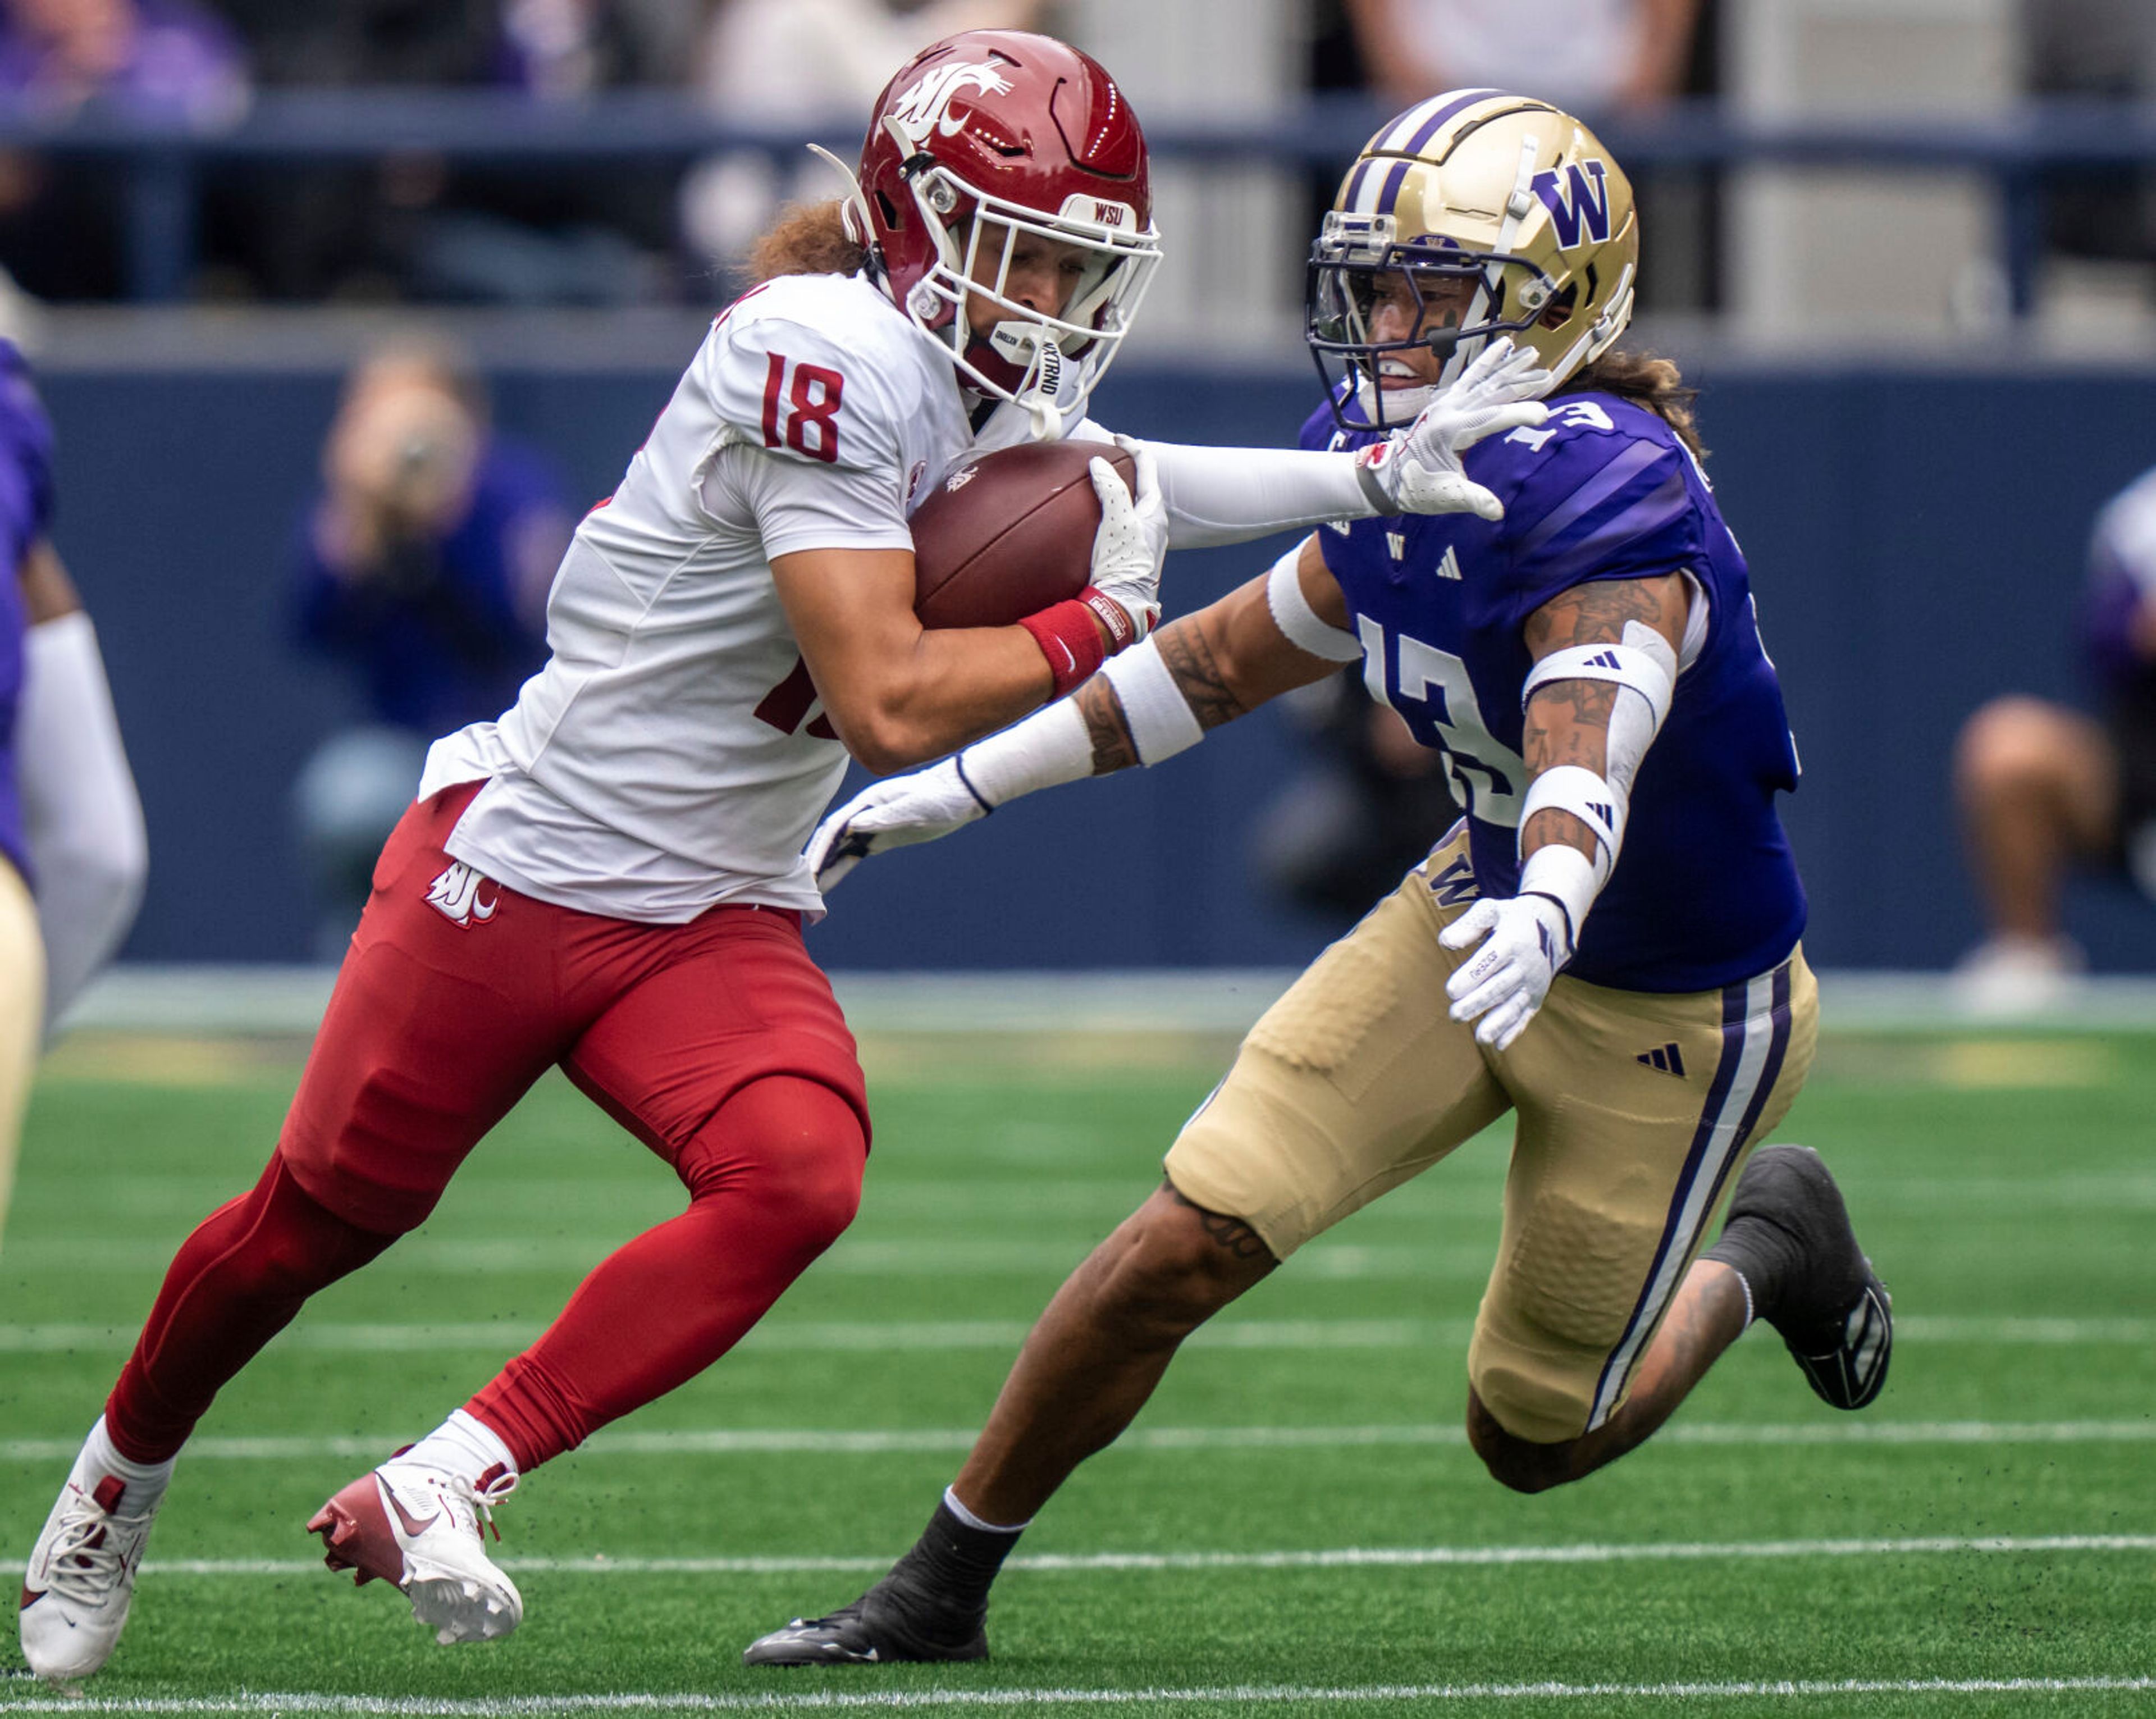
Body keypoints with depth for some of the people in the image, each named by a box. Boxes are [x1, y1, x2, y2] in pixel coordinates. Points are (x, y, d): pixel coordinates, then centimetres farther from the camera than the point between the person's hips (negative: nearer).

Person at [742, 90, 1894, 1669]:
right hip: (1477, 905, 6)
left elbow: (1590, 743, -50)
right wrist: (963, 785, 10)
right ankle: (939, 1594, 6)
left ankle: (1767, 1246, 39)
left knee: (1535, 1434, 9)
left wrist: (1549, 913, -72)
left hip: (1669, 1010, -6)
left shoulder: (1616, 505, -32)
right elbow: (1233, 657, 9)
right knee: (1185, 1245, -9)